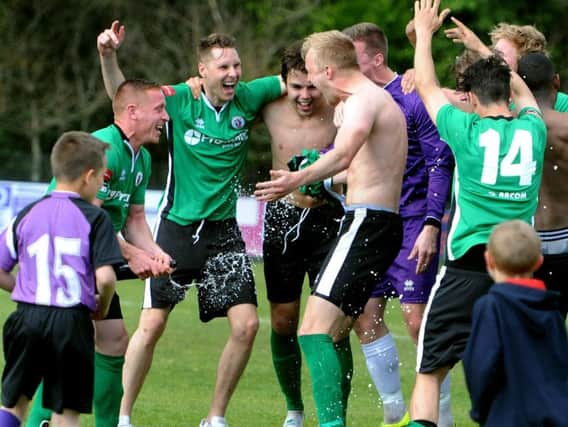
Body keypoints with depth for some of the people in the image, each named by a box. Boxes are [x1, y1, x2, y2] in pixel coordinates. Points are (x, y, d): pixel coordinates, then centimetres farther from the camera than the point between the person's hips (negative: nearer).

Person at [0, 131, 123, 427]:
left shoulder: (28, 215, 8)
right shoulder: (95, 218, -5)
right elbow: (105, 278, -13)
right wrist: (102, 308, 7)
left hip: (27, 316, 3)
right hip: (71, 323, -3)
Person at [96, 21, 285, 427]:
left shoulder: (247, 98, -3)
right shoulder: (181, 100, -9)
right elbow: (123, 93, -9)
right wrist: (108, 56, -26)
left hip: (223, 231, 2)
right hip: (178, 226, -2)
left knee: (246, 324, -7)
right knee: (152, 324, -5)